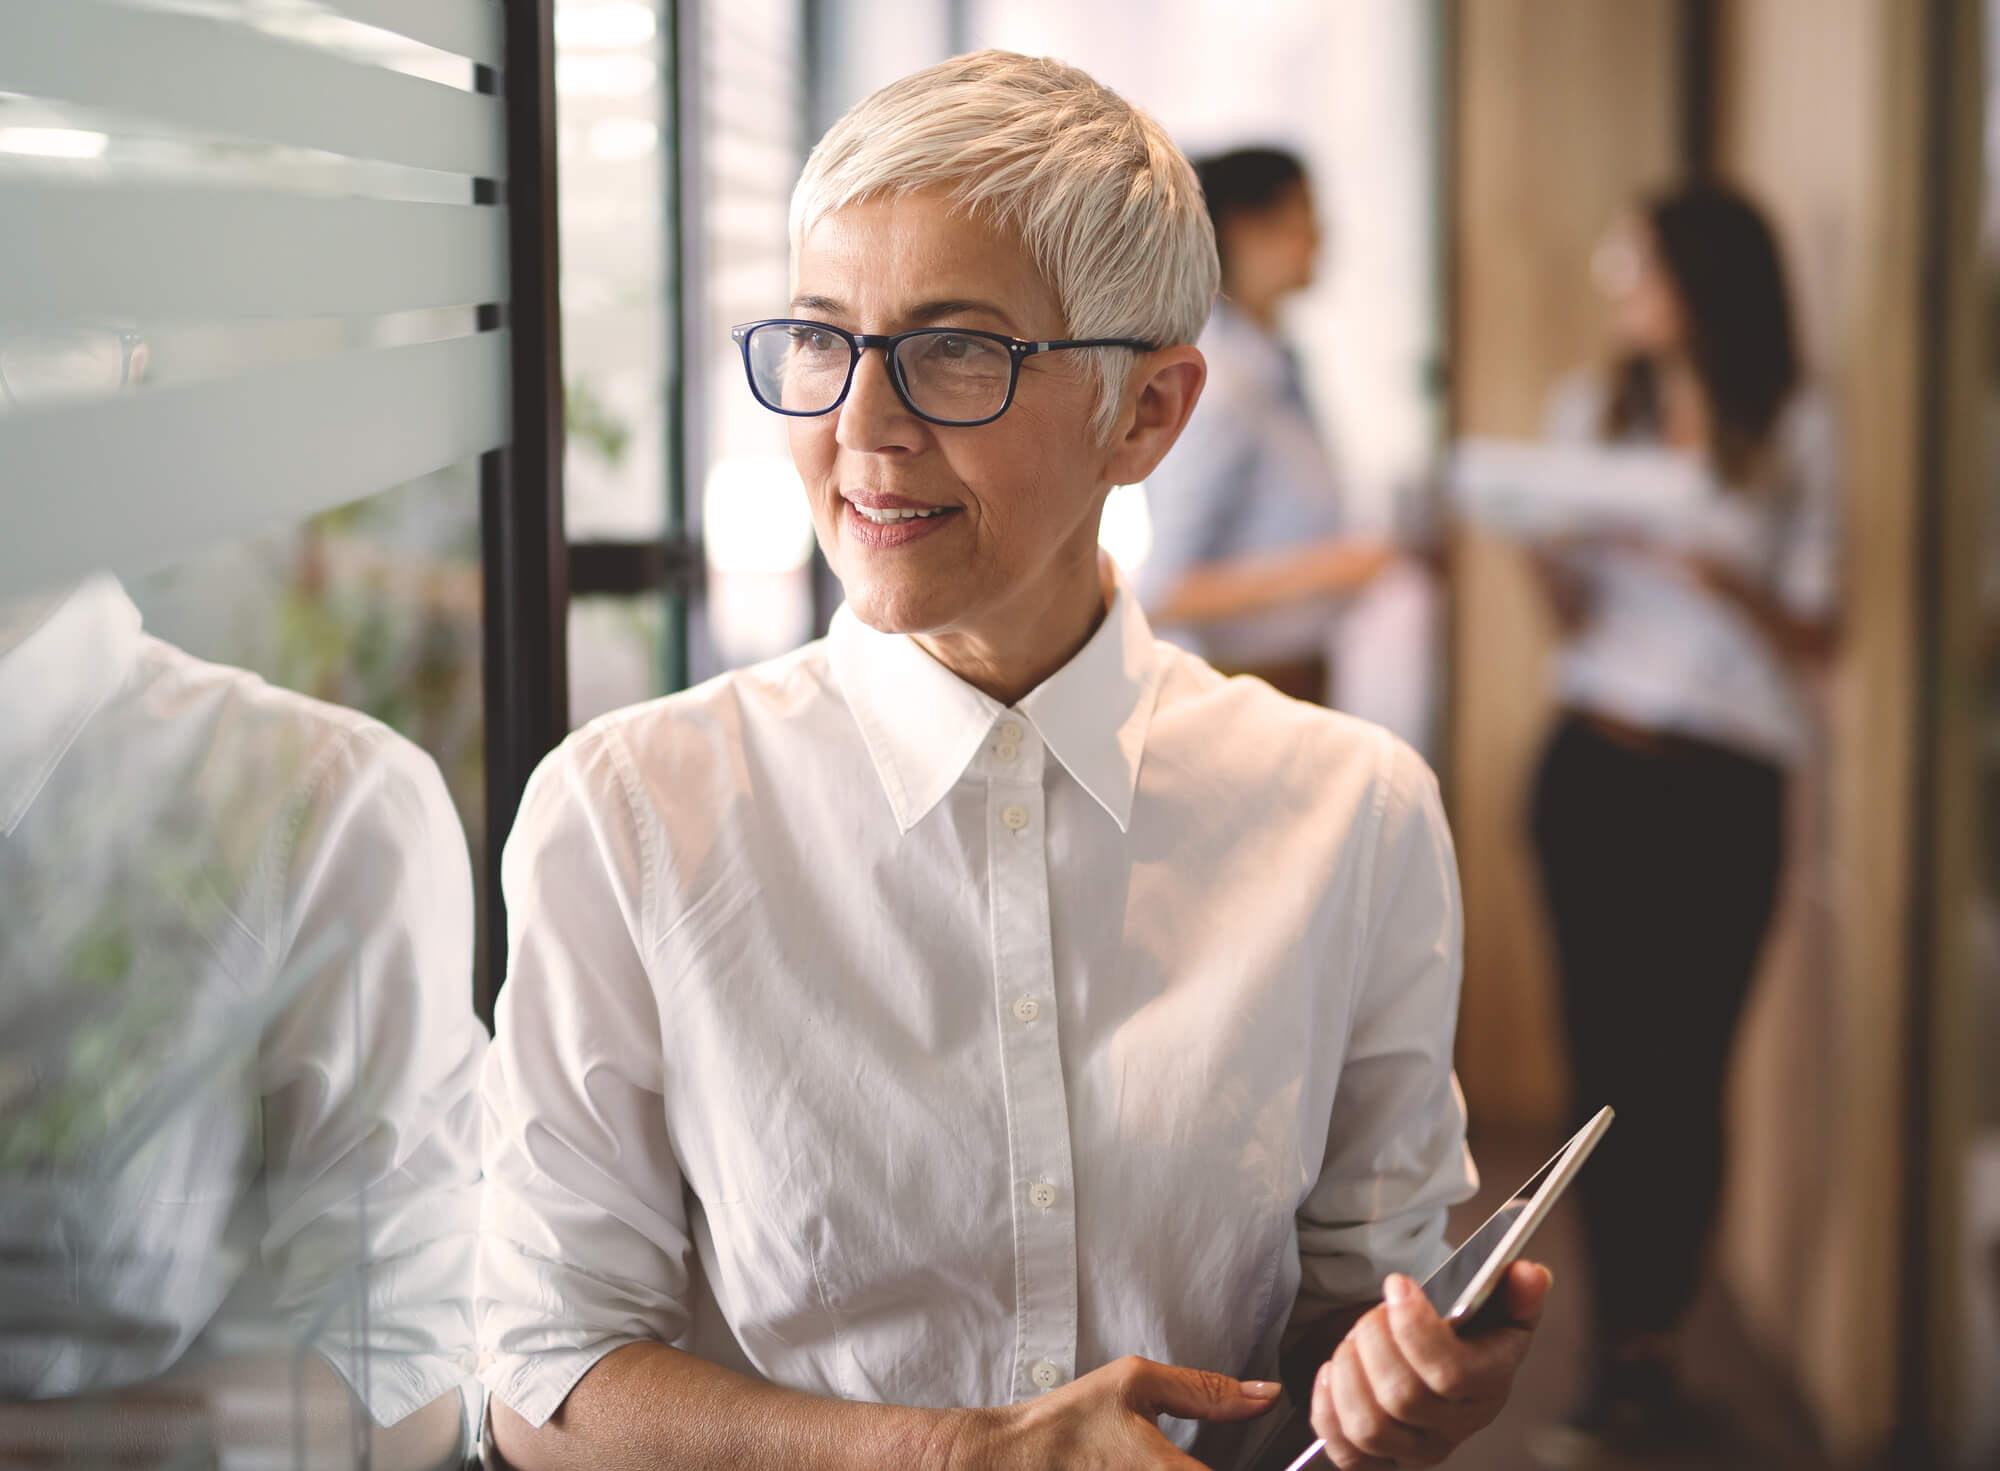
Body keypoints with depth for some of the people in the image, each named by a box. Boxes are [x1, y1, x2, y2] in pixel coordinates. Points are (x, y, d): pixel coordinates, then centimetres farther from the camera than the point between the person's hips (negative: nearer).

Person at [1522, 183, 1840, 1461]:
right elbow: (1574, 617, 10)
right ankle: (1636, 1359, 8)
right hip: (1594, 766, 3)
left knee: (1687, 1068, -4)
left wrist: (1712, 573, -19)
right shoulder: (1591, 411, 10)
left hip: (1725, 781, -3)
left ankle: (1648, 1353, 7)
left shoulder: (1793, 433, -1)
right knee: (1607, 1058, 1)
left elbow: (1816, 637, -3)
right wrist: (1547, 547, -10)